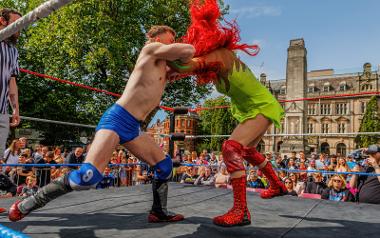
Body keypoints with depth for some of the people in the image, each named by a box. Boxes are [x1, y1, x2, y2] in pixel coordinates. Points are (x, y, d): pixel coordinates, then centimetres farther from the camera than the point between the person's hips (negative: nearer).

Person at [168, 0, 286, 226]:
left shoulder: (219, 55, -24)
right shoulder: (219, 57, 3)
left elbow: (187, 66, -35)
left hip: (262, 108, -10)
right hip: (257, 108, 10)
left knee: (231, 148, -23)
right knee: (247, 150, 24)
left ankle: (241, 212, -20)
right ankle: (277, 186, 42)